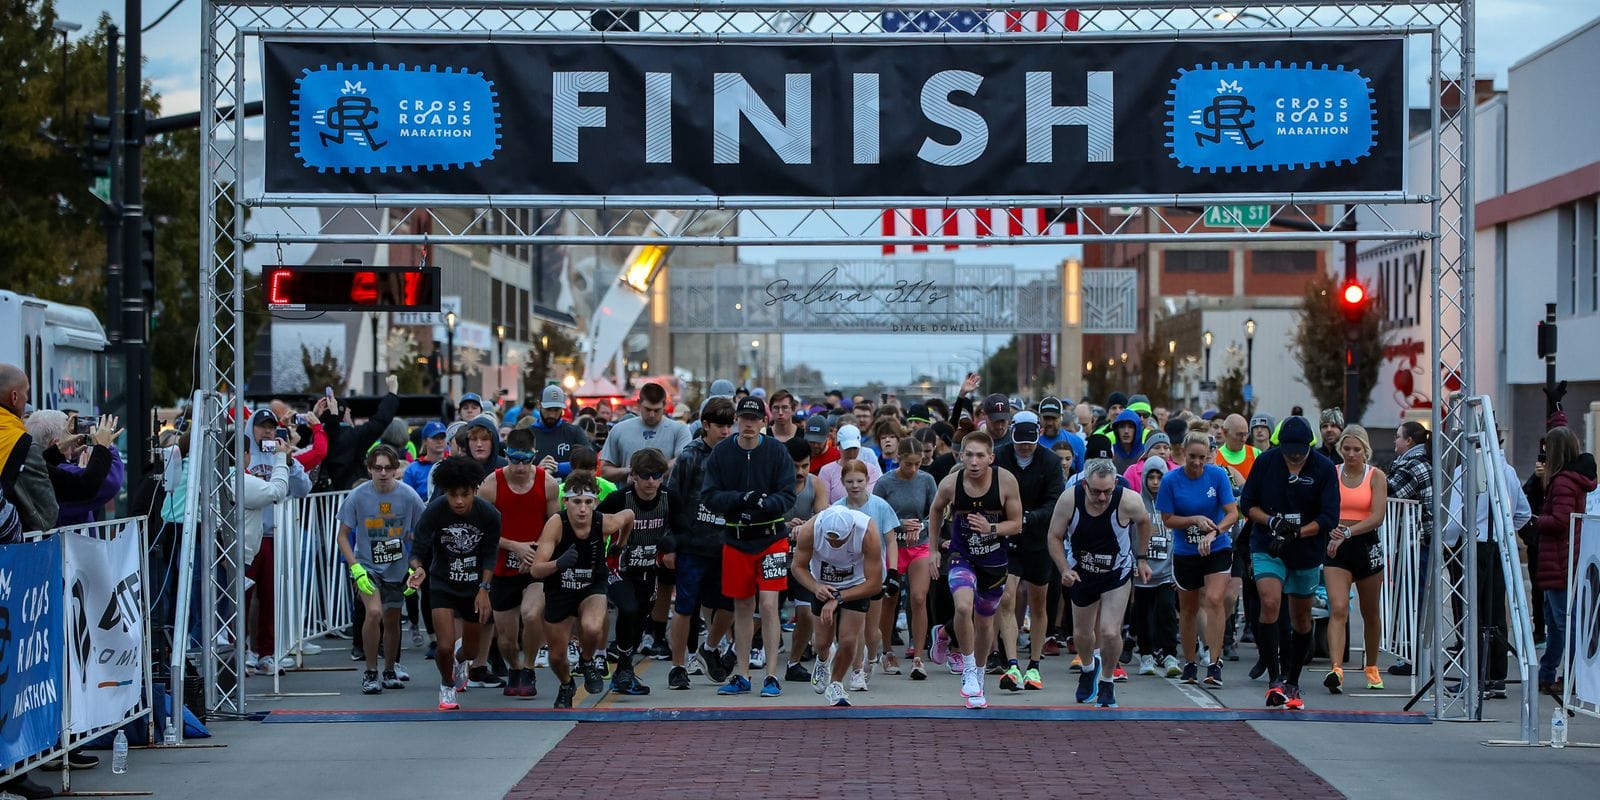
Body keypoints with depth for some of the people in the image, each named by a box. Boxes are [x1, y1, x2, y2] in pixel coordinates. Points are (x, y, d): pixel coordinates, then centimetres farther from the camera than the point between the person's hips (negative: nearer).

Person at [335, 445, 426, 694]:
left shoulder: (408, 496, -10)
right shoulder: (357, 496, -13)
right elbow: (343, 535, -5)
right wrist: (356, 569, -16)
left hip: (397, 569, 2)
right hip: (366, 566, -2)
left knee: (392, 620, 12)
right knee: (374, 611, -23)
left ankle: (390, 671, 33)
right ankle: (370, 672, -9)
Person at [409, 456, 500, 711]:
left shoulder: (489, 514, -19)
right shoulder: (434, 511, -23)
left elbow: (489, 555, -6)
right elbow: (418, 549, -20)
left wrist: (484, 589, -12)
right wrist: (418, 567, -41)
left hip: (475, 586, 2)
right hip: (442, 583, -2)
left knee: (471, 648, 14)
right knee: (445, 646, -16)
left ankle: (460, 663, 53)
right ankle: (446, 686, 16)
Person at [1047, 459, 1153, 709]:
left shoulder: (1129, 502, -27)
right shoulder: (1069, 500, -24)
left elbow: (1143, 522, -2)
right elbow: (1055, 537, -9)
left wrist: (1142, 559, 4)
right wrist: (1064, 570, -22)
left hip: (1117, 573, -2)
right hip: (1080, 573, 2)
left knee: (1110, 632, -15)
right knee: (1082, 633, 16)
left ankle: (1106, 681, 13)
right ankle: (1089, 667, 50)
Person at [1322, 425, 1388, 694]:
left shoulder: (1376, 476, -2)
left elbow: (1377, 517, -13)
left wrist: (1348, 532, -23)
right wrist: (1332, 530, -18)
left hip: (1367, 545, 0)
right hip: (1336, 547, 0)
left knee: (1370, 612, 14)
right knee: (1338, 609, -17)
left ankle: (1371, 667, 34)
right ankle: (1336, 670, -27)